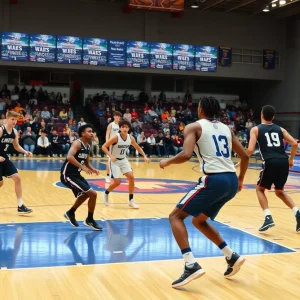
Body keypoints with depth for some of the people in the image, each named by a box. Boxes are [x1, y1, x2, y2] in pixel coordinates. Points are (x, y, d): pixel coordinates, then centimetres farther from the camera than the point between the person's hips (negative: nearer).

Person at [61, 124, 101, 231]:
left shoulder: (87, 146, 10)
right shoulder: (77, 143, -17)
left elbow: (87, 162, 21)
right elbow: (69, 157, -34)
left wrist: (92, 169, 1)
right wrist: (82, 167, -33)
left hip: (76, 174, 10)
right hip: (68, 175, -10)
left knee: (85, 194, 27)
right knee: (93, 194, -12)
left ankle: (70, 213, 45)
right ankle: (90, 220, 6)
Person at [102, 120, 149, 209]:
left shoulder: (131, 138, -5)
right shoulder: (116, 137, -22)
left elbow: (138, 147, 11)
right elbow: (104, 146, -19)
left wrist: (144, 156, -1)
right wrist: (110, 155, -32)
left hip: (123, 160, 5)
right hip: (114, 161, -5)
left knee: (131, 177, -9)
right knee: (117, 182, -9)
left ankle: (131, 200, 3)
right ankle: (106, 193, 21)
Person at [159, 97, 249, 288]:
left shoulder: (194, 127, 3)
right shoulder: (226, 128, 21)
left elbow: (186, 155, -13)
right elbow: (245, 156, 19)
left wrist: (167, 162, 5)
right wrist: (240, 180, 32)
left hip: (214, 180, -7)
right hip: (231, 181, 7)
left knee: (176, 216, 3)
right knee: (199, 220, 26)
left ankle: (191, 266, -12)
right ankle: (232, 257, 20)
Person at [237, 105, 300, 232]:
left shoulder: (256, 129, 9)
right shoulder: (280, 129, 20)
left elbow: (250, 150, -2)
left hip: (270, 162, -4)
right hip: (283, 162, 4)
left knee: (260, 189, 17)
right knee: (279, 191, 24)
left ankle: (268, 217, -2)